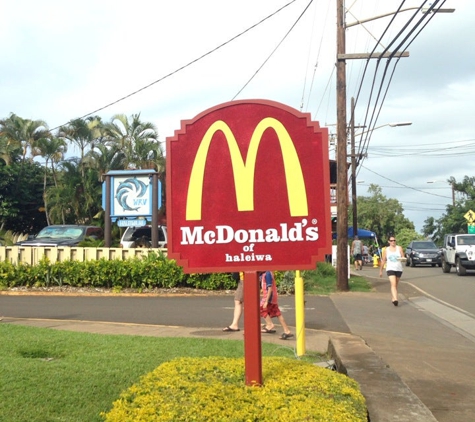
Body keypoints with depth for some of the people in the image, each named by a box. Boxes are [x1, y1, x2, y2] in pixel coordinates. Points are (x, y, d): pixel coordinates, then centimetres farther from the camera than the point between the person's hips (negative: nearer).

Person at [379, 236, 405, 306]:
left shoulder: (399, 248, 6)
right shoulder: (386, 250, 7)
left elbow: (403, 257, 3)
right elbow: (383, 260, 10)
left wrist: (401, 258, -22)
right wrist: (381, 270, 11)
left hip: (399, 269, 2)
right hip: (390, 269, -2)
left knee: (395, 285, 11)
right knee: (393, 284, -18)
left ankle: (392, 298, 28)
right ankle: (395, 299, -30)